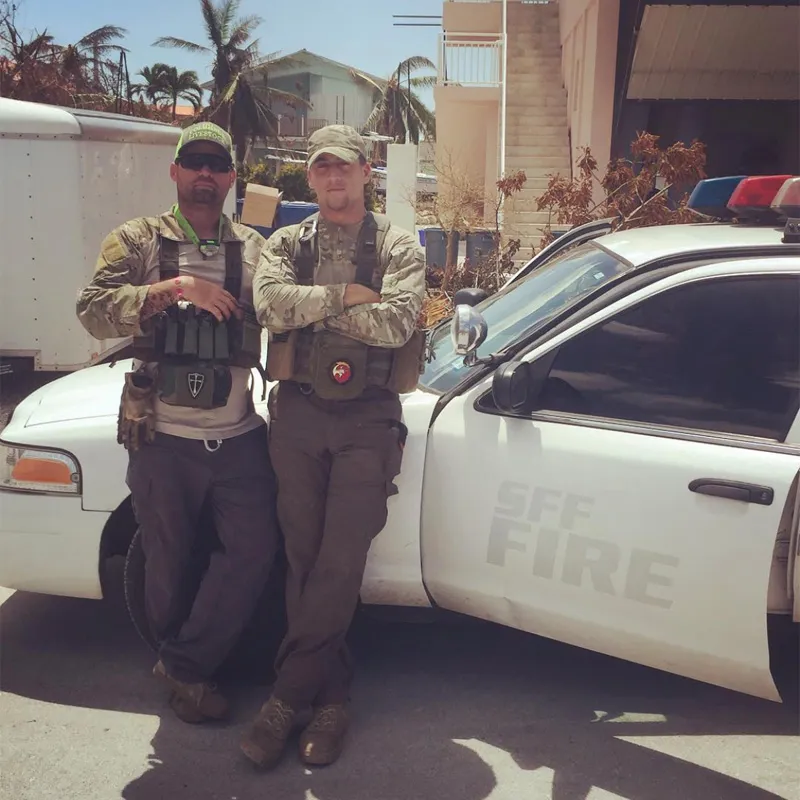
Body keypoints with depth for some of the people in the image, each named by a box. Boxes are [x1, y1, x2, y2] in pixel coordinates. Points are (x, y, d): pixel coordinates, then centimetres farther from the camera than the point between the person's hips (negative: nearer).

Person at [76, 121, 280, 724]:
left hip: (239, 437, 2)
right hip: (163, 439, -2)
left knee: (255, 549, -4)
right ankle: (184, 667, 33)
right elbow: (94, 312, -11)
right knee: (170, 564, 9)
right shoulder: (139, 241, 2)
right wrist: (173, 289, -22)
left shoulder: (256, 249, 10)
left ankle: (185, 666, 14)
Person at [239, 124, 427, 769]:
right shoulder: (287, 243, 12)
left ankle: (289, 693, 8)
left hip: (367, 418, -2)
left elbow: (397, 322, -14)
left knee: (341, 561, -4)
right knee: (304, 558, 5)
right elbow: (270, 303, -8)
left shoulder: (398, 246, 5)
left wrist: (308, 307, -8)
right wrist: (345, 295, -12)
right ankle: (330, 693, 19)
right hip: (298, 410, 3)